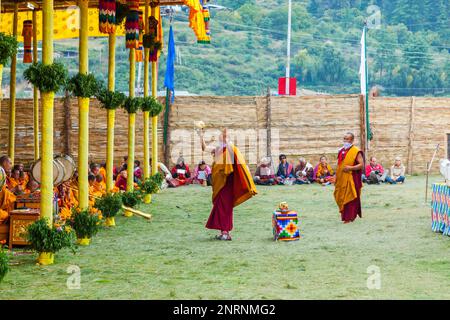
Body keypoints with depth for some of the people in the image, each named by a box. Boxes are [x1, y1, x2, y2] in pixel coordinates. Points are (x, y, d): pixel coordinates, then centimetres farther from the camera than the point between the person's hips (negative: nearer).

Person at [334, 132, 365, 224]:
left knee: (350, 198, -4)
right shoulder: (341, 151, 13)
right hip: (341, 179, 7)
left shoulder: (356, 152, -8)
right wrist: (337, 175, 16)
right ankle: (344, 215, 24)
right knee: (340, 197, 10)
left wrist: (351, 168, -23)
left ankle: (349, 217, 1)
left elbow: (361, 165, -12)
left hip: (351, 179, -7)